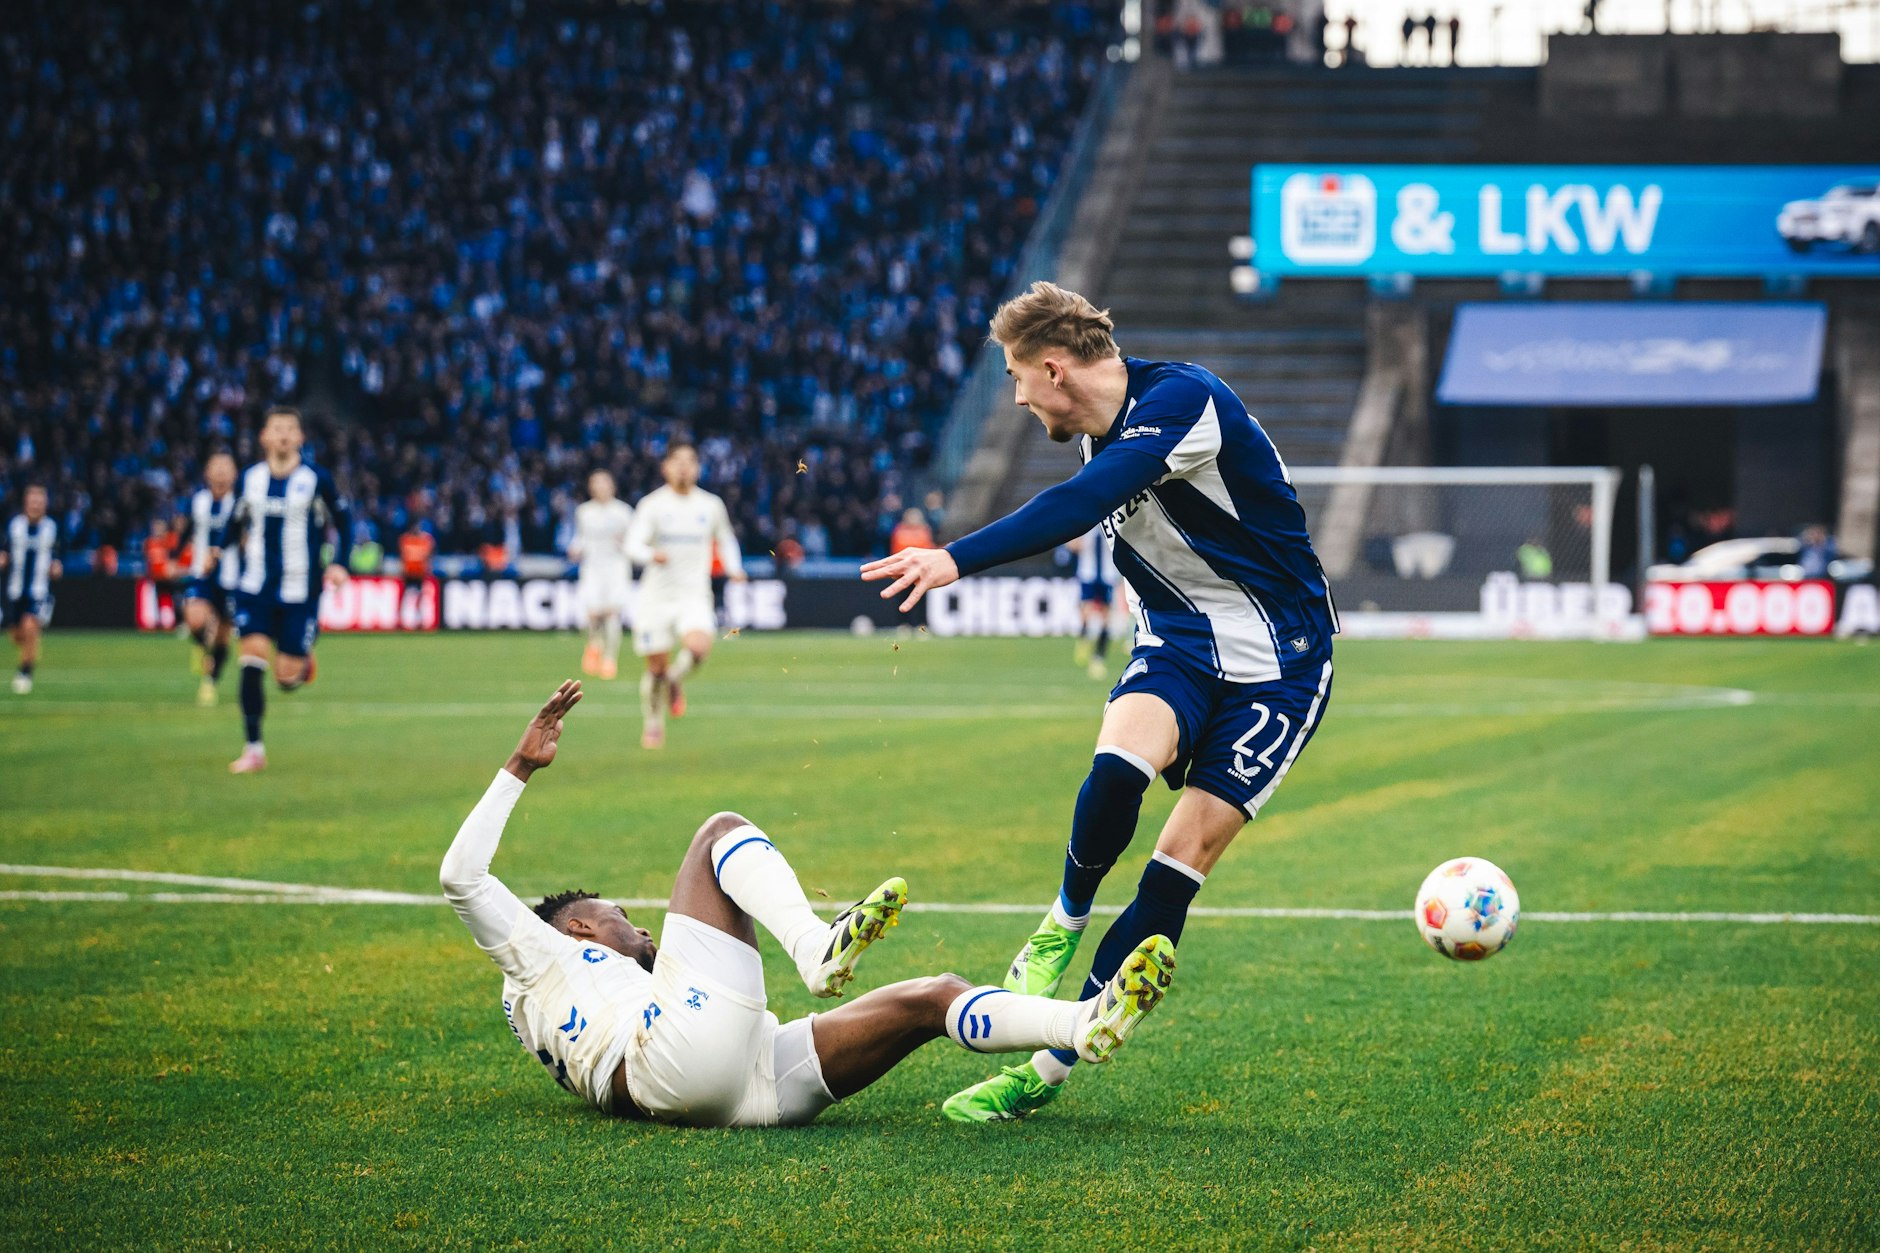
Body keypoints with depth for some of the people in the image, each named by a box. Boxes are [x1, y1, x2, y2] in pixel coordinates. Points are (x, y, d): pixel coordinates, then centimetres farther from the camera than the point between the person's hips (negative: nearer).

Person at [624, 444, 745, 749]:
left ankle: (675, 680, 7)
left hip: (694, 595, 1)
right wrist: (651, 555, -36)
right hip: (655, 597, -1)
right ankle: (652, 724, 26)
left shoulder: (711, 505, 5)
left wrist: (734, 568, 7)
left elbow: (725, 539, 24)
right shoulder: (652, 504, -3)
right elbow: (632, 545, -14)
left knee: (698, 648, -27)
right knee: (657, 667, 2)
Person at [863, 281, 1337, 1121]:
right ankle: (1065, 922, -2)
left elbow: (1080, 505, -35)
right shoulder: (1102, 436, 6)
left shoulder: (1180, 399, -22)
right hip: (1177, 644, 6)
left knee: (1185, 856, -12)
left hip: (1277, 665, -6)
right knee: (1119, 764, -28)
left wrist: (959, 559, -42)